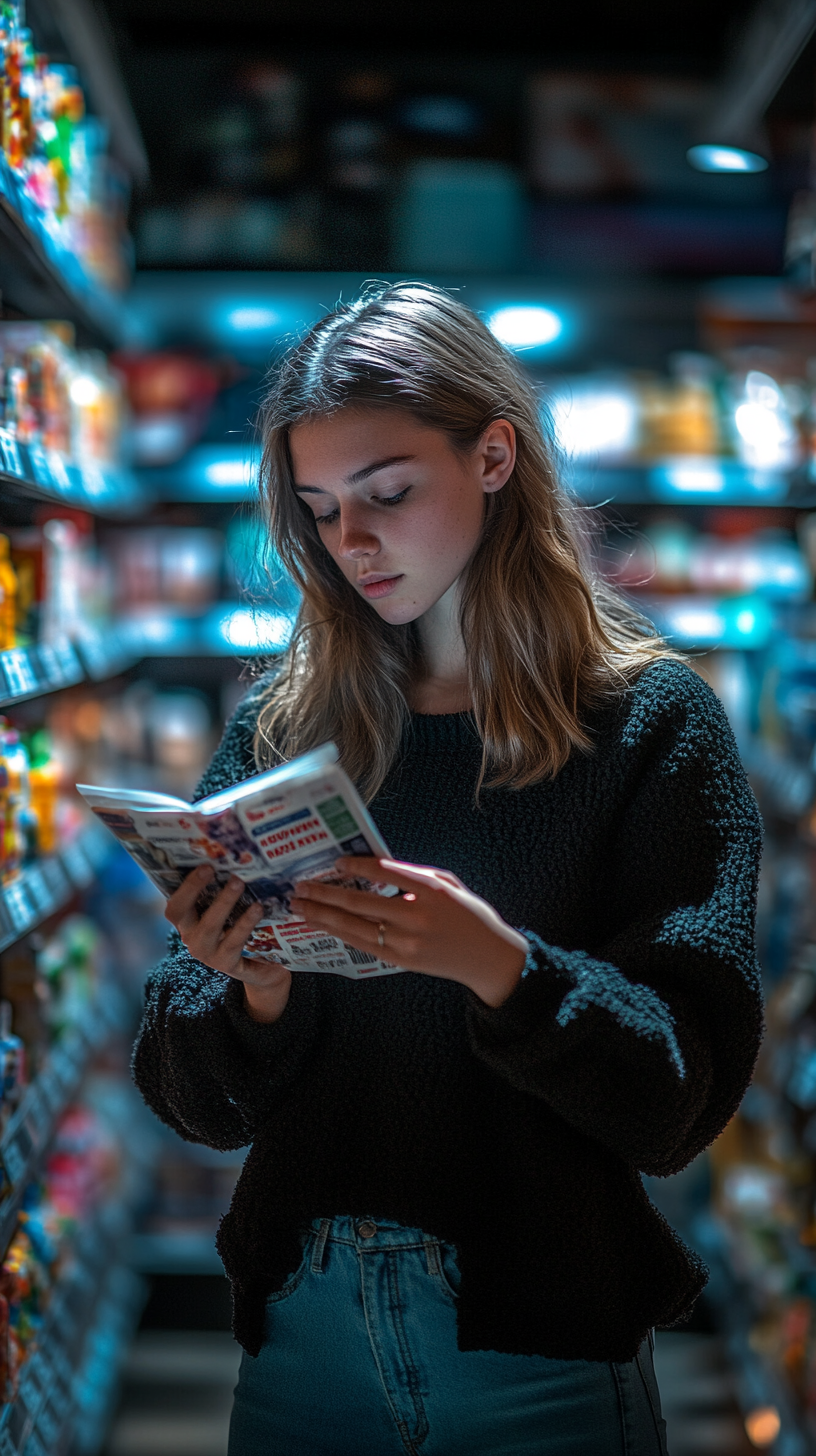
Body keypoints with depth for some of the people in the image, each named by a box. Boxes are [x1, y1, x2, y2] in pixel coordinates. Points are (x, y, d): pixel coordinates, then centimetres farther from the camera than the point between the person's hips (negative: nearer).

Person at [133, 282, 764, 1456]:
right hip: (301, 1336, 3)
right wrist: (253, 994, -19)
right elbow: (193, 1102, 2)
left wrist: (500, 966, -27)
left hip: (537, 1358, -2)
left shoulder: (650, 720, -6)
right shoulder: (280, 723, 1)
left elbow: (683, 1100, -11)